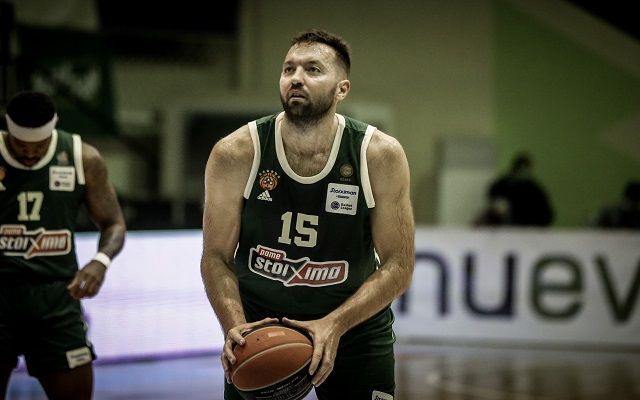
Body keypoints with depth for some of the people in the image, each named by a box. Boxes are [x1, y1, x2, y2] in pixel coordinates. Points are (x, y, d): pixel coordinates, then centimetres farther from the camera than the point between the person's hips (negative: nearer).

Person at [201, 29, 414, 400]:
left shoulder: (381, 155, -15)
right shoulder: (236, 154, -14)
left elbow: (398, 266, -12)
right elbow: (217, 257, -7)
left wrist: (334, 325, -25)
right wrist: (235, 325, -25)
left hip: (356, 322, 0)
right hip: (260, 321, 0)